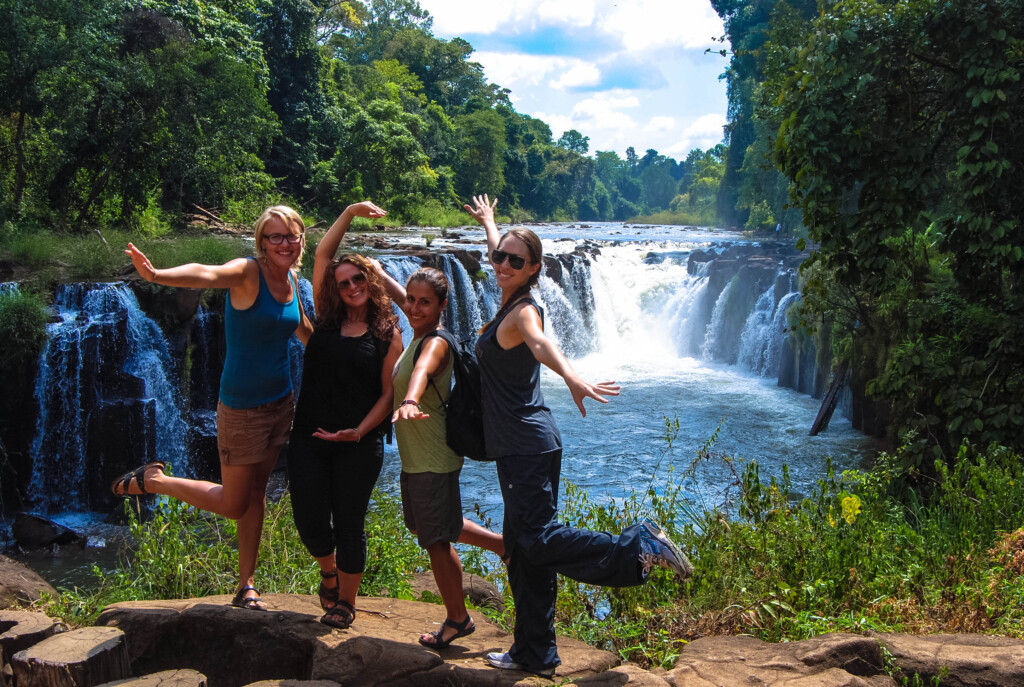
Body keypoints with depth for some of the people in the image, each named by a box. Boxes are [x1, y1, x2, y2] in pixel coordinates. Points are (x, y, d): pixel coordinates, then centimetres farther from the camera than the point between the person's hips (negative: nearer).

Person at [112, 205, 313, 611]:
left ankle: (246, 587, 26)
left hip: (281, 402, 7)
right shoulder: (248, 272, -18)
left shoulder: (292, 279, 5)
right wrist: (157, 275, -58)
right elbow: (206, 274, -40)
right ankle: (152, 480, 26)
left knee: (256, 494, 15)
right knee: (232, 503, 5)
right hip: (242, 407, -7)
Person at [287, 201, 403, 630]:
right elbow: (322, 255, 6)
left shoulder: (388, 334, 0)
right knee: (309, 521, 1)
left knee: (349, 524, 3)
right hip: (309, 437, 3)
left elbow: (388, 394, -3)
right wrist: (350, 213, 4)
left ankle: (346, 601, 22)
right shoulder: (327, 319, 8)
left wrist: (360, 432, -17)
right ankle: (328, 572, 34)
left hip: (358, 443, -3)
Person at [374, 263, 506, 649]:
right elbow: (400, 296, 25)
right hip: (415, 458, 10)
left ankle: (457, 619, 21)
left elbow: (424, 369, -46)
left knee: (436, 541, 2)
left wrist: (409, 402, -65)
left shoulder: (436, 343, -22)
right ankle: (504, 545, 37)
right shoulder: (420, 333, 4)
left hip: (434, 460, -10)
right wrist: (377, 272, 28)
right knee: (427, 527, 26)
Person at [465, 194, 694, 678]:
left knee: (537, 539, -15)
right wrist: (487, 221, 51)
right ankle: (534, 655, 17)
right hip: (515, 447, 9)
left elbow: (540, 342, -38)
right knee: (523, 554, 10)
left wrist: (570, 376, -58)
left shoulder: (523, 311, -13)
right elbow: (498, 252, 33)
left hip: (528, 444, -9)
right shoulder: (510, 301, 11)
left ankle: (636, 547, -11)